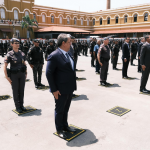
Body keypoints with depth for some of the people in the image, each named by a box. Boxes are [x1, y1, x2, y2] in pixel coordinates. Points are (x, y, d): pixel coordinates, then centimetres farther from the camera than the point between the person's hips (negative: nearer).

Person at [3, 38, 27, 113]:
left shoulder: (22, 53, 3)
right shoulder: (9, 54, -10)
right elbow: (5, 66, -11)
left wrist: (25, 73, 10)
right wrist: (7, 77, -14)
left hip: (22, 74, 4)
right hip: (14, 75, -4)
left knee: (21, 90, 11)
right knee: (15, 91, 6)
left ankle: (21, 105, 26)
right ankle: (17, 107, 19)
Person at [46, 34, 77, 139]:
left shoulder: (68, 53, 8)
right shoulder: (54, 56, -18)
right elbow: (49, 74, -18)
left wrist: (73, 85, 12)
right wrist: (54, 90, -18)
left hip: (70, 88, 7)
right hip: (61, 90, -7)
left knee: (66, 109, 22)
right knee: (60, 110, 12)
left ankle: (65, 125, 41)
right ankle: (59, 129, 31)